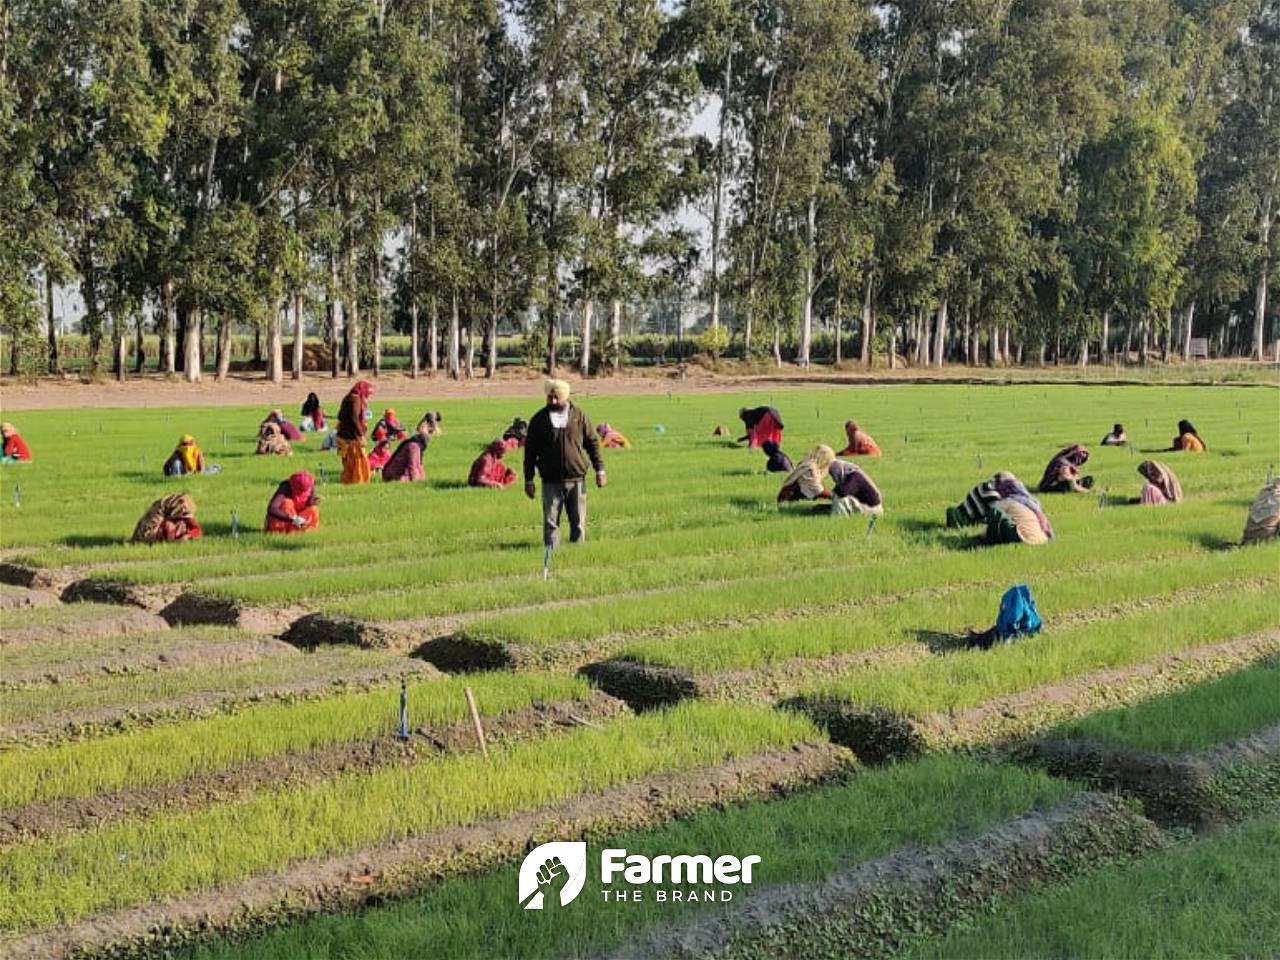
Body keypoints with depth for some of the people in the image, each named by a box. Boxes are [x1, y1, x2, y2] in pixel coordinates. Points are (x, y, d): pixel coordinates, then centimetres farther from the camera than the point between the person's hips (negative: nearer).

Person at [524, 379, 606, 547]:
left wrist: (600, 469, 3)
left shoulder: (579, 415, 3)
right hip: (551, 481, -1)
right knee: (551, 522, -3)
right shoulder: (538, 420, 1)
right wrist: (528, 480, 1)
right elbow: (530, 451, 4)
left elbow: (592, 443, 9)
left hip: (577, 479, 1)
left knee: (578, 523, 6)